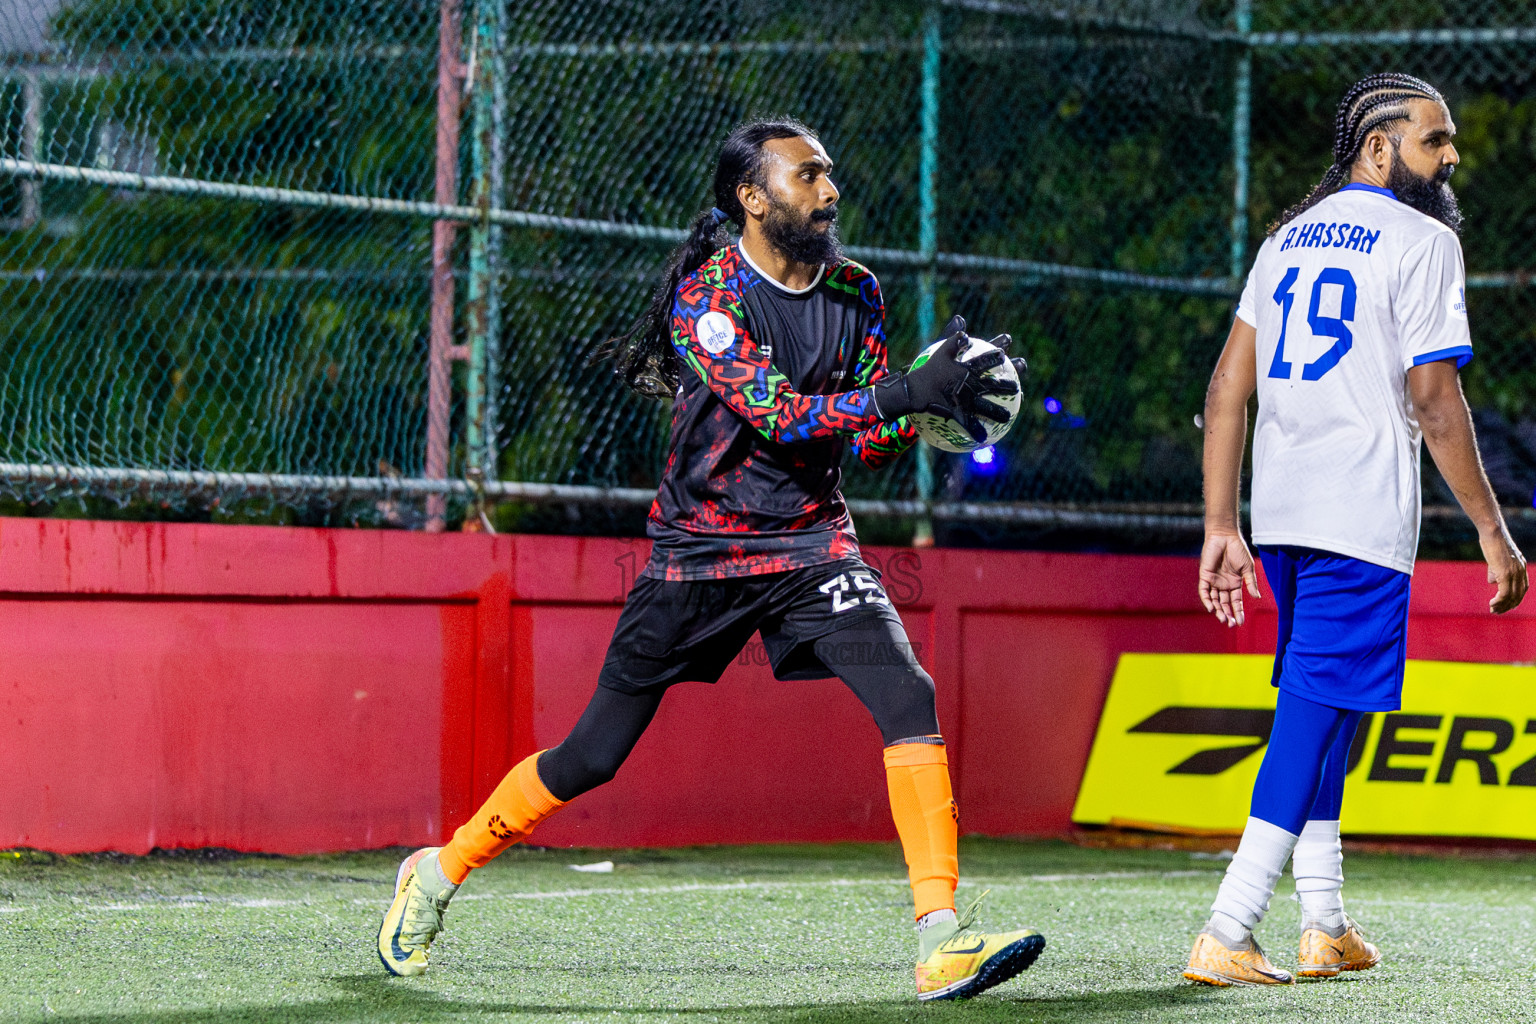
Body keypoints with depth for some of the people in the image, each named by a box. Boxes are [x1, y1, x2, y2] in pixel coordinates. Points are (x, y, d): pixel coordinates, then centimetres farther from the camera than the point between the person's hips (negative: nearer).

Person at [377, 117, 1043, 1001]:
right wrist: (910, 391, -35)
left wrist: (934, 402, -17)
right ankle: (439, 873, 25)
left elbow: (873, 442, 4)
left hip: (812, 542, 4)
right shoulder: (706, 296, -15)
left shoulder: (855, 294, 3)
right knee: (593, 757, 2)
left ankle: (943, 940, -22)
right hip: (701, 549, -4)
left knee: (907, 696, -20)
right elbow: (775, 416, -27)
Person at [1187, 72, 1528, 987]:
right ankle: (1227, 937, -17)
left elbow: (1229, 388, 11)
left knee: (1320, 705, 19)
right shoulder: (1421, 241, -6)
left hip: (1278, 512, 8)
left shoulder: (1288, 237, 16)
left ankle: (1325, 926, 22)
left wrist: (1221, 526, 10)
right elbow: (1436, 403, -12)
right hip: (1362, 517, -8)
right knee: (1318, 711, -9)